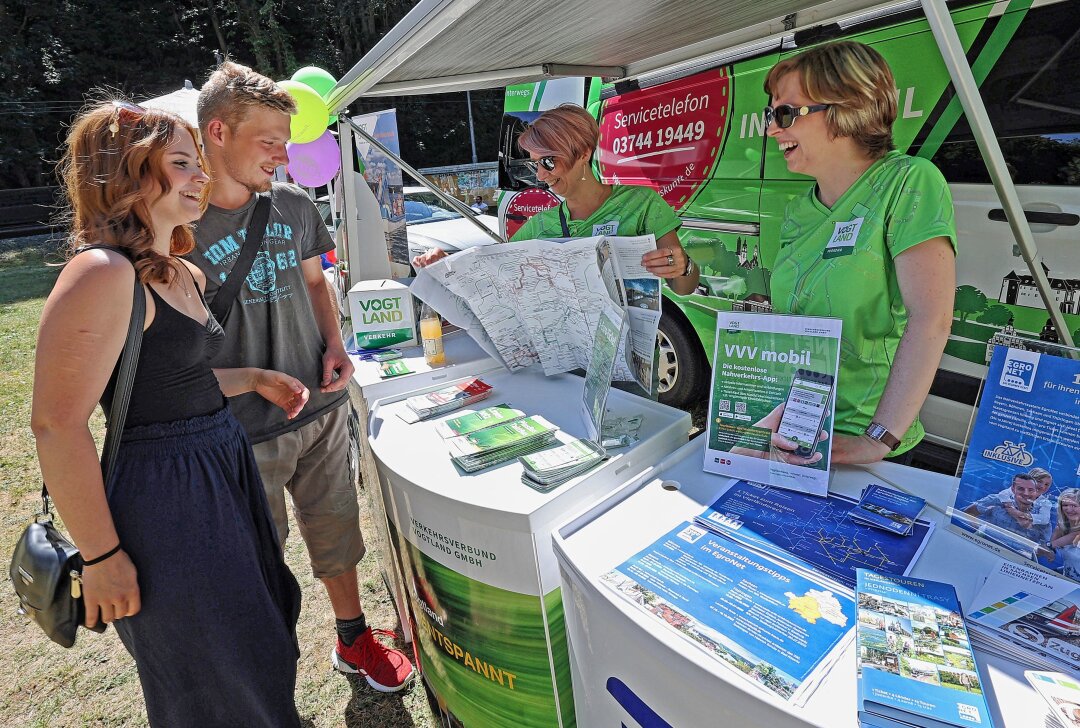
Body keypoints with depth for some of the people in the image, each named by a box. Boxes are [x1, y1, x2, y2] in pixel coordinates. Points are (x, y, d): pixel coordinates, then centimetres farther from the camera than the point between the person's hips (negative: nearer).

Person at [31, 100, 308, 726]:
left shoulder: (186, 275, 8)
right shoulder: (102, 273, -21)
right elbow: (58, 425, -22)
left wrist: (254, 379, 8)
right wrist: (102, 557, -18)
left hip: (224, 473, 9)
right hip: (163, 496, -9)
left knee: (261, 649, 27)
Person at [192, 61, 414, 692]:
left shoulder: (293, 205, 2)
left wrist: (334, 348, -1)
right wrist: (247, 383, -17)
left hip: (322, 407, 5)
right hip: (244, 432, -4)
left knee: (337, 528, 18)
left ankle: (354, 639, 42)